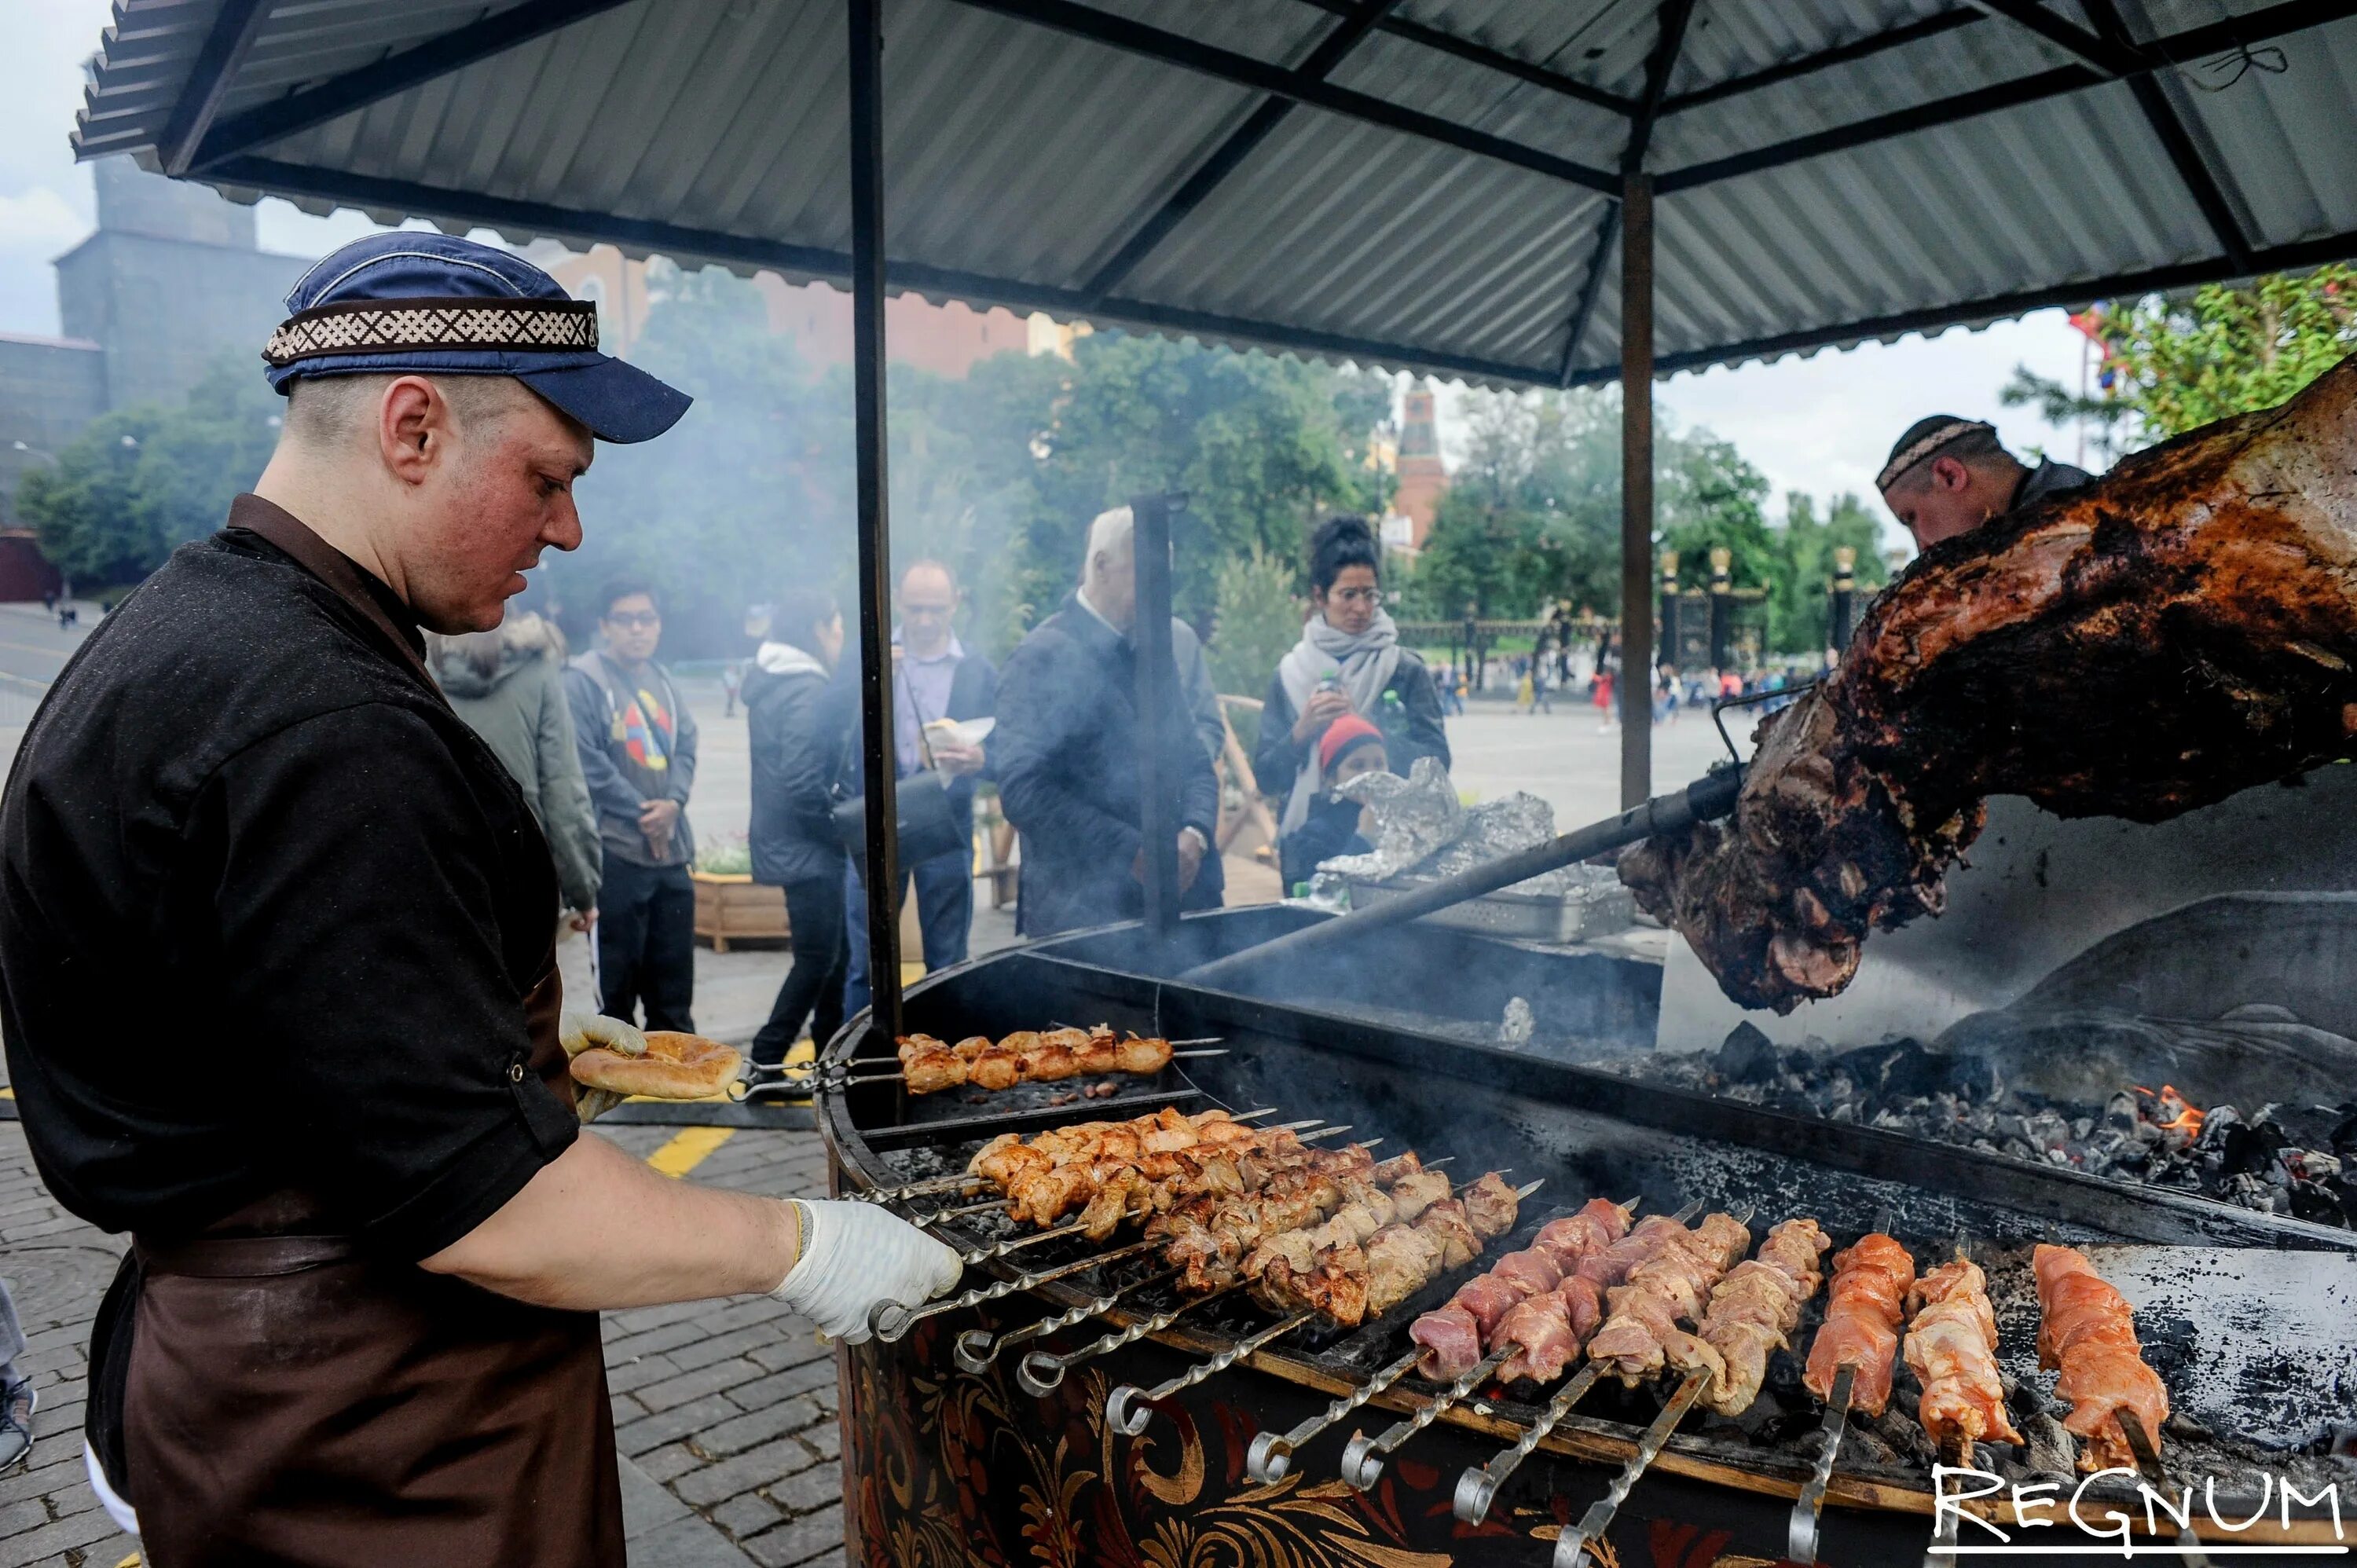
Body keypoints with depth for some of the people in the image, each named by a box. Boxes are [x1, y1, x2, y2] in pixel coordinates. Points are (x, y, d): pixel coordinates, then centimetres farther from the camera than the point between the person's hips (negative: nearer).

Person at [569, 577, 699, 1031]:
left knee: (674, 968, 14)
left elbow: (687, 744, 11)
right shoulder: (582, 680, -8)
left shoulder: (662, 679, 14)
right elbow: (585, 761, -15)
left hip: (671, 846, 7)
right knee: (618, 972, 2)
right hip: (616, 848, -7)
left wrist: (673, 802, -8)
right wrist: (641, 813, -12)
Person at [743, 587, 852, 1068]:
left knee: (829, 951, 17)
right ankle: (766, 1062, 2)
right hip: (806, 846, -10)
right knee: (818, 956, -2)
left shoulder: (770, 681, 11)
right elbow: (803, 784, -24)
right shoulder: (806, 690, -18)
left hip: (790, 841, 10)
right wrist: (842, 824, -13)